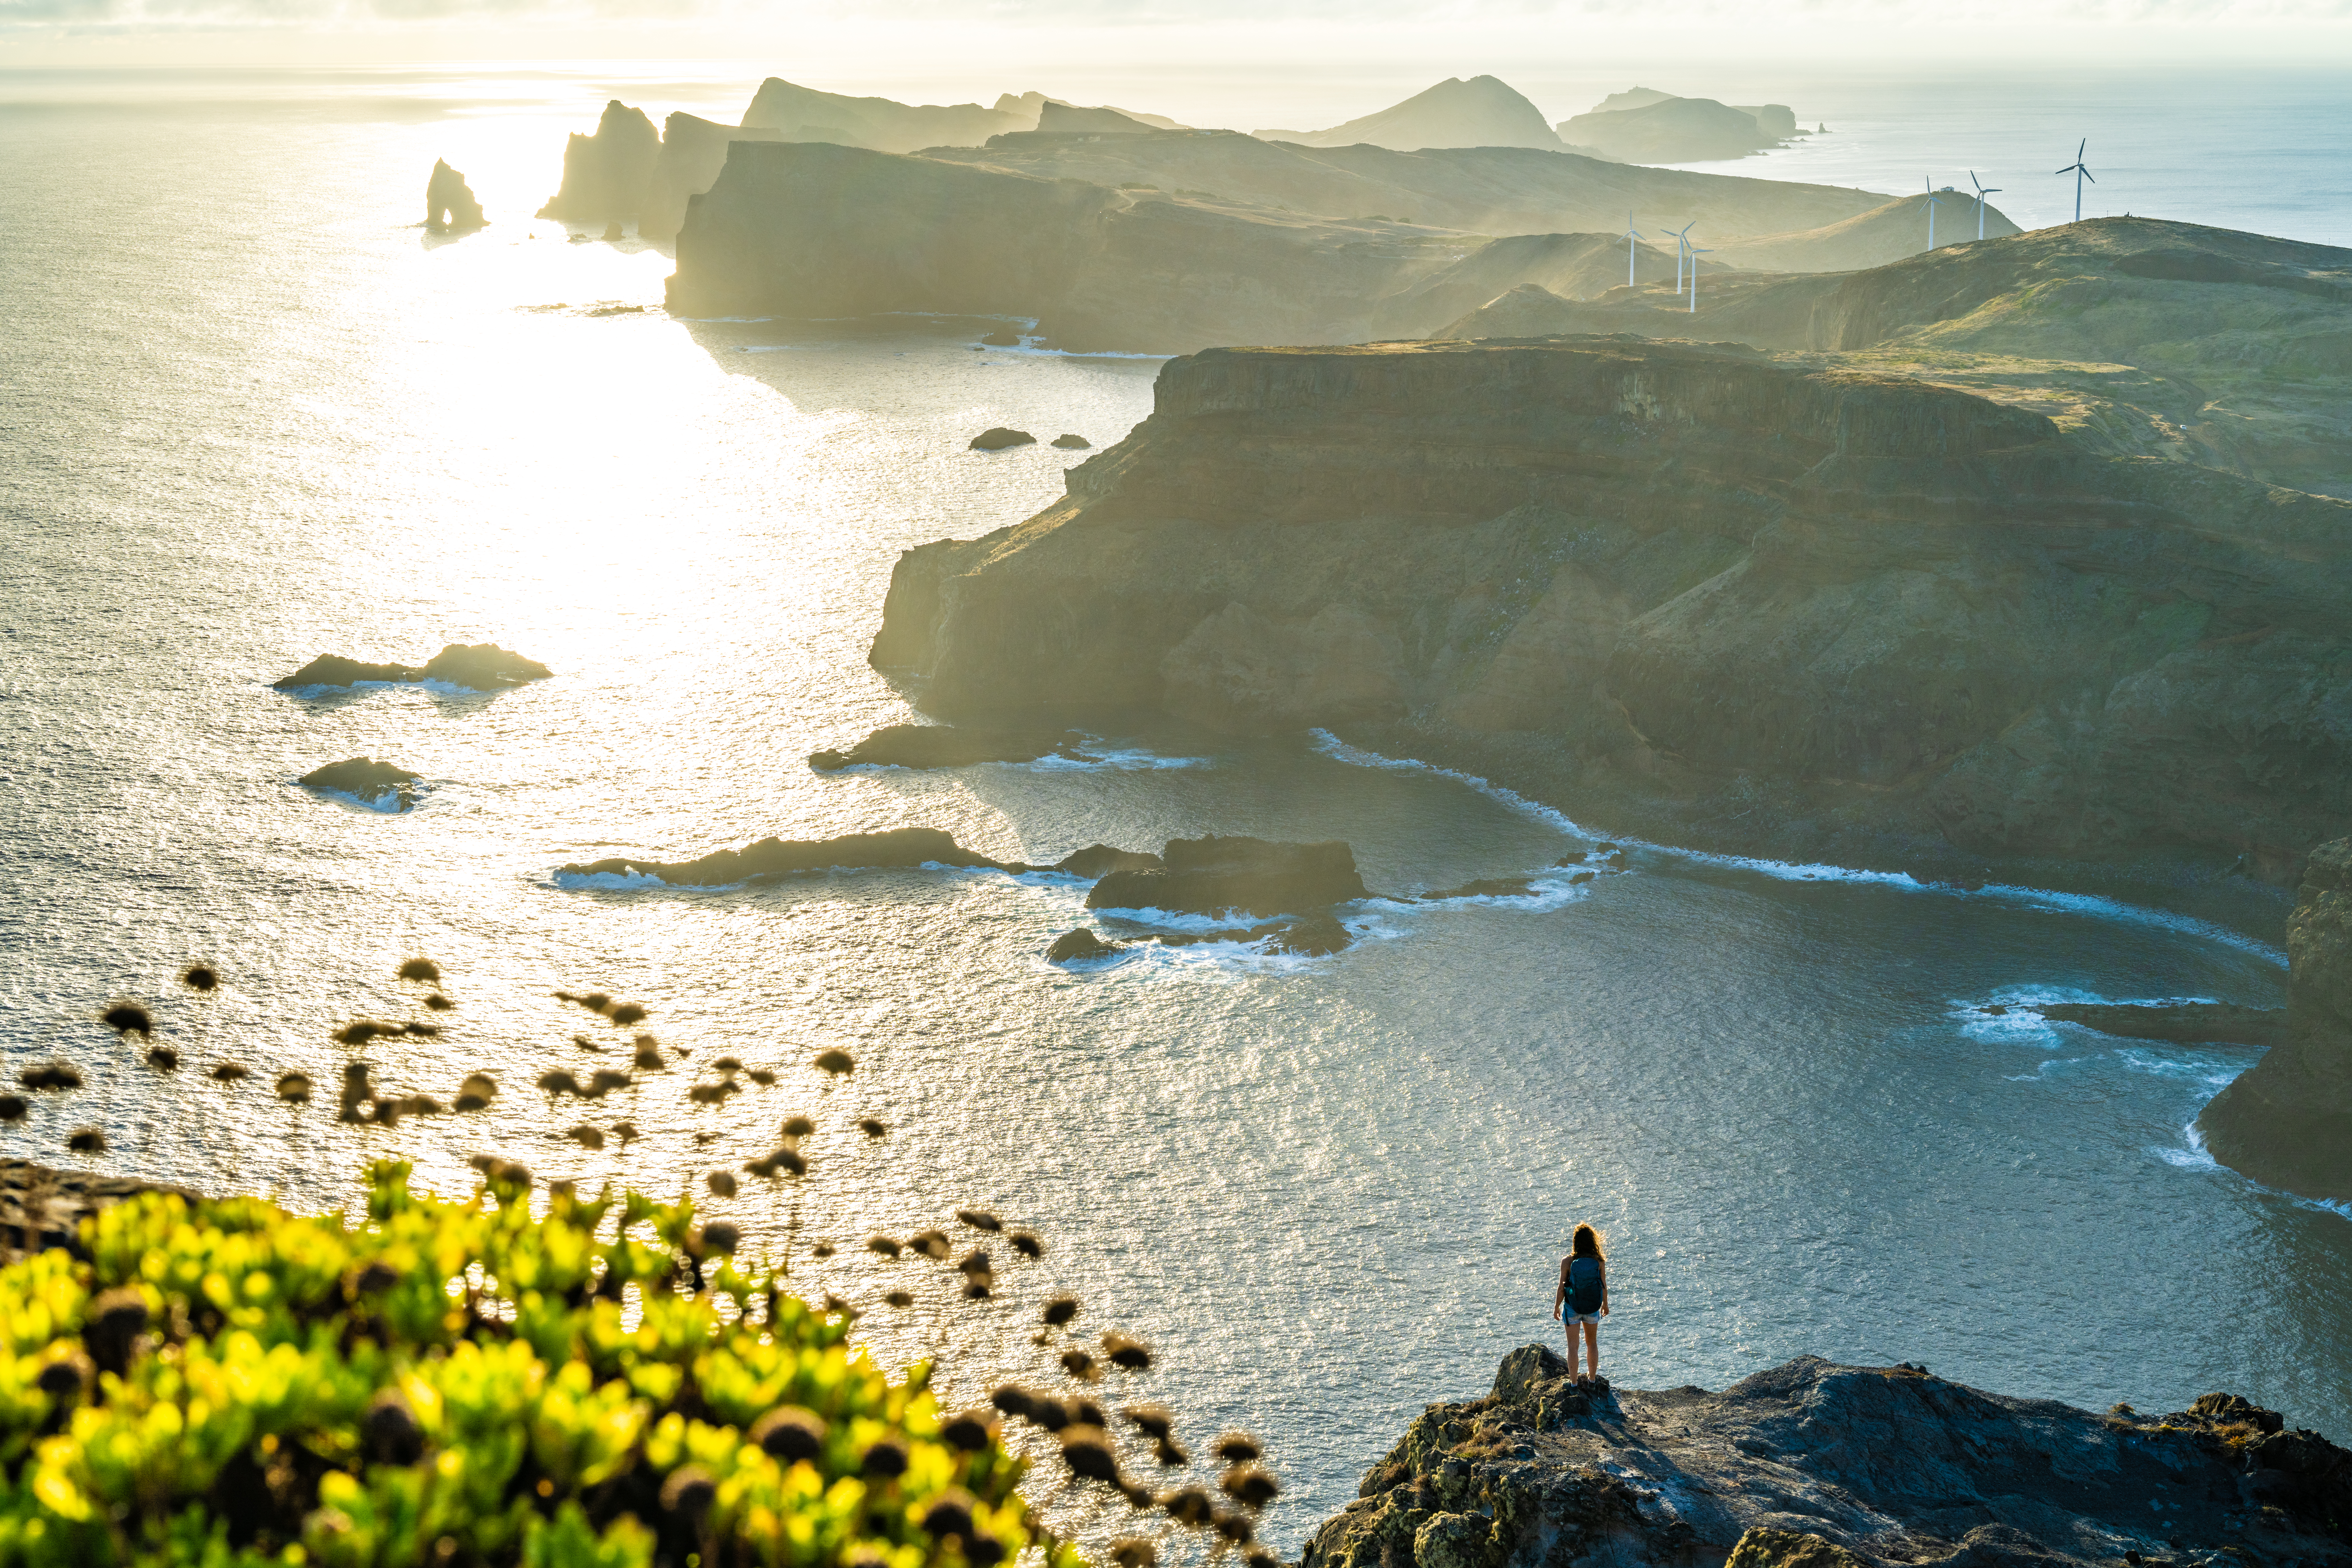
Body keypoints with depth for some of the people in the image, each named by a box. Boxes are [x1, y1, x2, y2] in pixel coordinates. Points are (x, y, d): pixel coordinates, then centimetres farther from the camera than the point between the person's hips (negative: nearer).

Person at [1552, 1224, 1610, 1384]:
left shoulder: (1568, 1261, -17)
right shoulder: (1599, 1262, -12)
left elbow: (1562, 1287, -12)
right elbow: (1604, 1286, -3)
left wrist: (1557, 1307, 2)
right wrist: (1605, 1304, 14)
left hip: (1572, 1308, -2)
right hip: (1593, 1308, 2)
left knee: (1573, 1346, 9)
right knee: (1592, 1343, 22)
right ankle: (1592, 1377, 33)